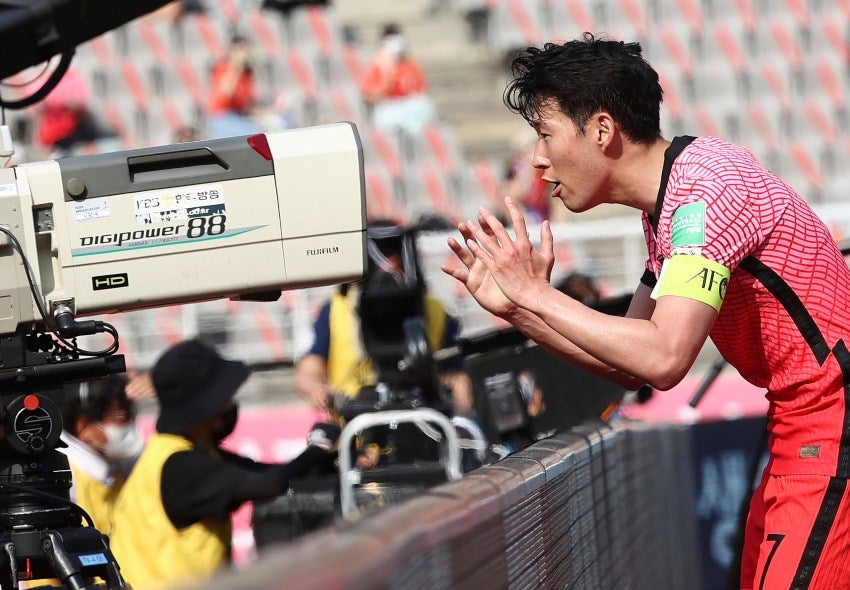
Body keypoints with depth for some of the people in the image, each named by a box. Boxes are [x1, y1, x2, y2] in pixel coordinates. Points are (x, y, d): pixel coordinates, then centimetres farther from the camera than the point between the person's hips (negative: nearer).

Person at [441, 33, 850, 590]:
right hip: (803, 433, 10)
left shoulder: (706, 186, -19)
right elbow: (632, 366, 14)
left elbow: (664, 359, -29)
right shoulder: (666, 205, 12)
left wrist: (537, 294, -19)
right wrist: (513, 306, 4)